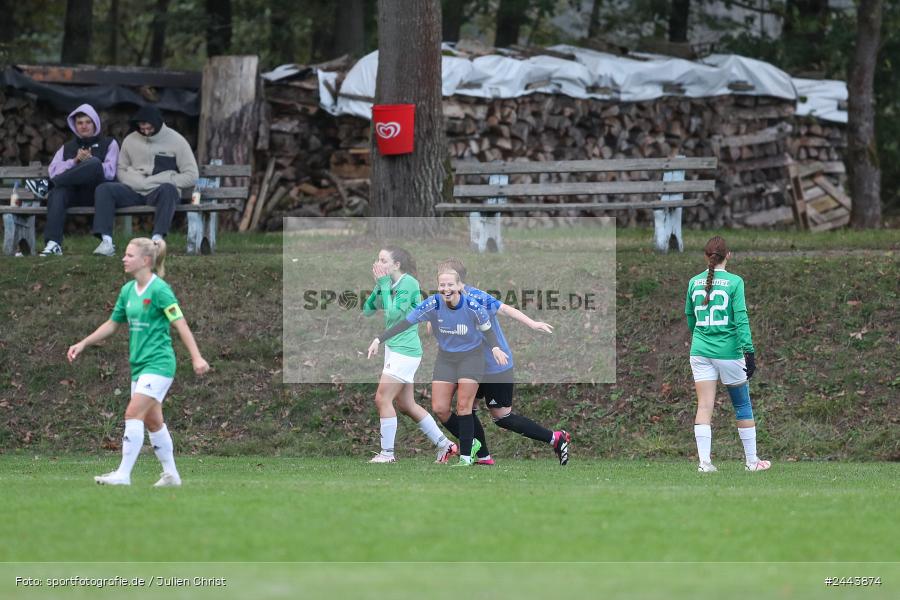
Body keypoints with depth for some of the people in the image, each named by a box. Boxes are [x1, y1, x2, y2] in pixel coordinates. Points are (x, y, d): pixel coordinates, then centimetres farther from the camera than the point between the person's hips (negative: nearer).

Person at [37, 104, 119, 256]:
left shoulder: (109, 144, 17)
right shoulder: (67, 147, 25)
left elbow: (109, 172, 1)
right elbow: (53, 171, 8)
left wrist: (89, 161, -13)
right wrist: (74, 161, -6)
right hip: (73, 194, 2)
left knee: (94, 163, -32)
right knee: (58, 191, -35)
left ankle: (48, 185, -31)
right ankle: (53, 244, -49)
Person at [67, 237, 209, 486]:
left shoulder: (159, 289, -13)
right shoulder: (128, 290, 10)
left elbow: (180, 324, -16)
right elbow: (112, 324, 21)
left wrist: (196, 357, -22)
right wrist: (83, 344, 18)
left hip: (158, 363, -8)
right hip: (139, 363, 8)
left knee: (133, 414, -15)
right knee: (152, 421, 11)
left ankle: (123, 473, -15)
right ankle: (170, 474, 21)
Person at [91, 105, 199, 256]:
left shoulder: (176, 141, 2)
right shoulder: (130, 140, 13)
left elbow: (191, 176, -2)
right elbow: (121, 170, 19)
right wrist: (135, 182, -7)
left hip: (160, 192, -3)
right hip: (134, 191, 3)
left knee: (167, 190, -39)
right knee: (103, 189, -22)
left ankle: (157, 239, -48)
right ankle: (106, 241, -34)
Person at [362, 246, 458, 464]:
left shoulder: (409, 283, -14)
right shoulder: (390, 284, 9)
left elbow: (393, 314, -21)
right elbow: (367, 310, 8)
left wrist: (384, 285, -14)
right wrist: (378, 285, -3)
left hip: (405, 350, -9)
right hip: (394, 347, 9)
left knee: (383, 399, -10)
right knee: (407, 405, 11)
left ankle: (387, 454, -4)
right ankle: (444, 445, 19)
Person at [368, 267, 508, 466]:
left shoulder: (473, 307, -21)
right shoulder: (433, 305, -19)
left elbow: (487, 329, -7)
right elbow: (405, 323, -17)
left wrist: (495, 348, -27)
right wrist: (379, 339, -23)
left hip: (470, 357, -3)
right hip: (445, 358, 3)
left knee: (463, 407, -9)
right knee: (439, 409, -3)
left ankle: (466, 455, 2)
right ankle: (470, 441, 17)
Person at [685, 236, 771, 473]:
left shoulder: (694, 282, 4)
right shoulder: (734, 282, -8)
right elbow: (741, 319, -13)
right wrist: (749, 352, -12)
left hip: (700, 352, 3)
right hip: (728, 352, -3)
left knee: (704, 406, 0)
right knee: (743, 406, 11)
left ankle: (704, 461, -10)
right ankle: (752, 460, 18)